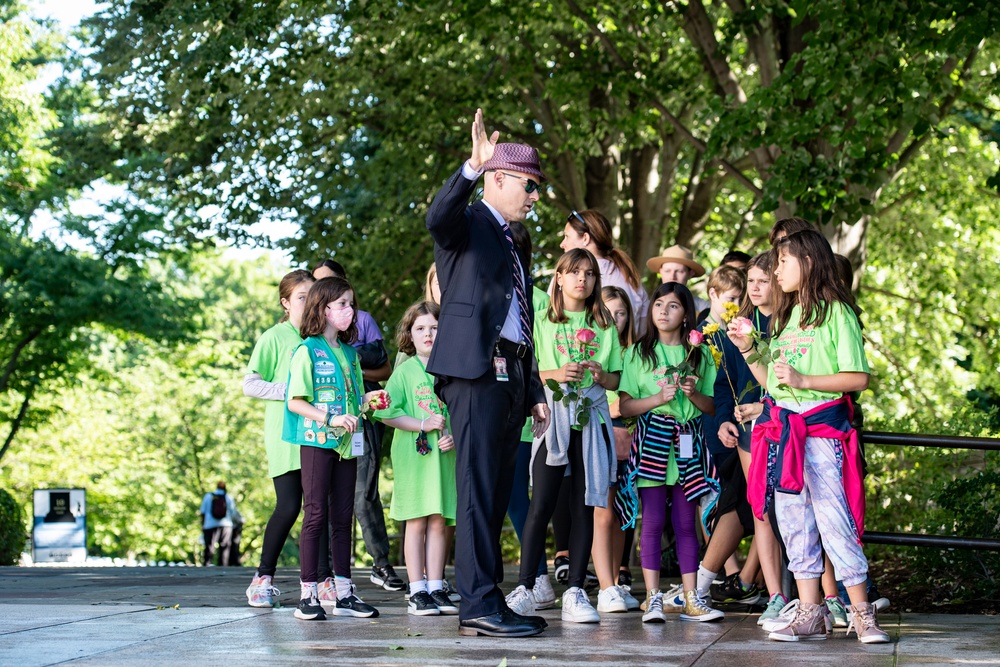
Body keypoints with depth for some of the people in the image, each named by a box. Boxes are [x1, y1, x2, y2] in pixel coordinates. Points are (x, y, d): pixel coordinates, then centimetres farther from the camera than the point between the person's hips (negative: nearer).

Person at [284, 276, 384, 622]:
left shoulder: (349, 352, 16)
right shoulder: (307, 350, -5)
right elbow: (295, 402, -11)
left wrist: (366, 399, 2)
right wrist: (330, 419, -20)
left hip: (346, 443, 7)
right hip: (316, 440, -6)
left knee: (343, 516, 7)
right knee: (316, 514, -6)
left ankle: (344, 593, 11)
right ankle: (308, 594, -2)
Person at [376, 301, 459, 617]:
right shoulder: (405, 371, 1)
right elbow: (387, 413, -5)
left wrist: (455, 435, -7)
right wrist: (422, 425, -14)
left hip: (445, 456, 3)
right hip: (413, 454, -3)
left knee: (439, 521, 5)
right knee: (417, 522, -1)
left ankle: (436, 588, 12)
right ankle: (417, 591, 4)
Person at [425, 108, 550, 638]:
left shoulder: (512, 244, 26)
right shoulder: (466, 223, 1)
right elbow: (437, 218, -26)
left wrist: (536, 393, 22)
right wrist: (472, 167, -40)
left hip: (511, 376, 9)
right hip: (476, 373, -9)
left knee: (496, 494, 8)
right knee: (478, 490, -12)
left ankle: (490, 601, 10)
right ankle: (478, 605, -14)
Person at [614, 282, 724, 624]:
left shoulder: (700, 355, 11)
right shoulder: (638, 353, 6)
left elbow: (711, 406, 11)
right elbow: (625, 405, 1)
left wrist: (694, 393, -8)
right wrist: (658, 398, -14)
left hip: (687, 441, 2)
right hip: (651, 439, -2)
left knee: (685, 522, 3)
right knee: (652, 521, -5)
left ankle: (691, 599, 6)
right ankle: (653, 598, -3)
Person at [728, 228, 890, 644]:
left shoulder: (836, 313, -4)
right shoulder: (782, 318, 18)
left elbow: (858, 379, -10)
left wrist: (803, 380, -16)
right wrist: (747, 351, 7)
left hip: (822, 428, -7)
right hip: (783, 430, 7)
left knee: (834, 521, -10)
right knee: (793, 524, 6)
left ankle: (862, 614, -3)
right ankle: (810, 614, 11)